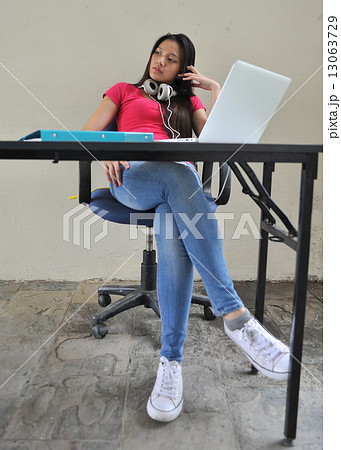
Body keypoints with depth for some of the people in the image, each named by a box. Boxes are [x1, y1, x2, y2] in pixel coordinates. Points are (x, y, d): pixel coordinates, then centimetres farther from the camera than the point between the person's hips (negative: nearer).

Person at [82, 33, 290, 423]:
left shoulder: (187, 102, 33)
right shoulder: (124, 91, 29)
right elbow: (87, 134, 14)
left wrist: (215, 88, 18)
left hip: (180, 179, 2)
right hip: (132, 176, -2)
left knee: (175, 237, -35)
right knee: (179, 175, -38)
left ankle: (171, 360, -32)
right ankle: (234, 314, -43)